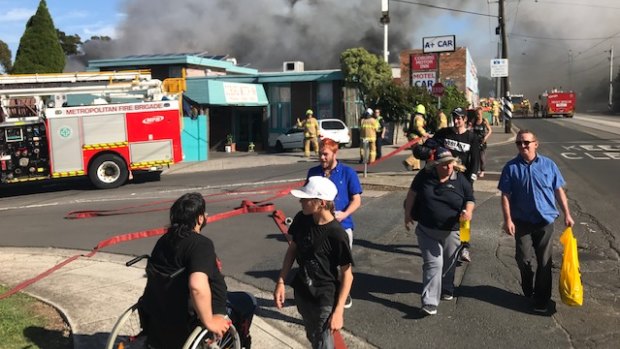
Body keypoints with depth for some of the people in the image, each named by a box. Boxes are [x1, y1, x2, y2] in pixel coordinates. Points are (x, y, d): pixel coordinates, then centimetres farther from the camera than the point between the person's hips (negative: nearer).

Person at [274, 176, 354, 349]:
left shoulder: (336, 234, -25)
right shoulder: (301, 219, -9)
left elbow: (347, 275, -17)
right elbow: (292, 249, 6)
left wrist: (338, 311, -18)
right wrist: (281, 282, 2)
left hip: (325, 299, -6)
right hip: (302, 293, 6)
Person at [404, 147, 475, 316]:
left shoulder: (460, 180, -7)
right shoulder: (425, 176, -7)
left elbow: (470, 200, 1)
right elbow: (412, 192, 7)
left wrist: (468, 211, -21)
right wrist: (407, 213, 7)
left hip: (451, 232, 1)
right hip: (427, 230, -1)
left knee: (448, 264, 19)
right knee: (433, 264, -9)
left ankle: (447, 290, 45)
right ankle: (429, 302, -10)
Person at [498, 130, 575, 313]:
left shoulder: (548, 164, -2)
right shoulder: (511, 167, -6)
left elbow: (559, 191, 4)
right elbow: (505, 195, -6)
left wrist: (567, 214, 2)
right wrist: (507, 220, -12)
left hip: (545, 220, 1)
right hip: (522, 221, -1)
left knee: (544, 261, 7)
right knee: (524, 259, 4)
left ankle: (542, 299, 18)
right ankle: (528, 291, 30)